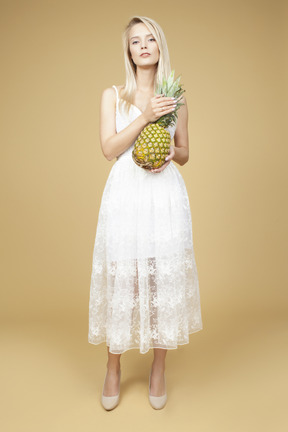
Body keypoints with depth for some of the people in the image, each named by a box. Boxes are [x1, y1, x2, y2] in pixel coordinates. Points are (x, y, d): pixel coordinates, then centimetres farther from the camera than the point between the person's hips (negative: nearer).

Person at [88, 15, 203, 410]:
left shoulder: (176, 98, 12)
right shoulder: (113, 95, 9)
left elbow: (185, 153, 16)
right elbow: (108, 148, -3)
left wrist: (172, 152, -7)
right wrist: (145, 116, -12)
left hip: (166, 196, 1)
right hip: (125, 195, -1)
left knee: (164, 277, 3)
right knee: (121, 278, 2)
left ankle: (159, 370, 23)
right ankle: (113, 370, 23)